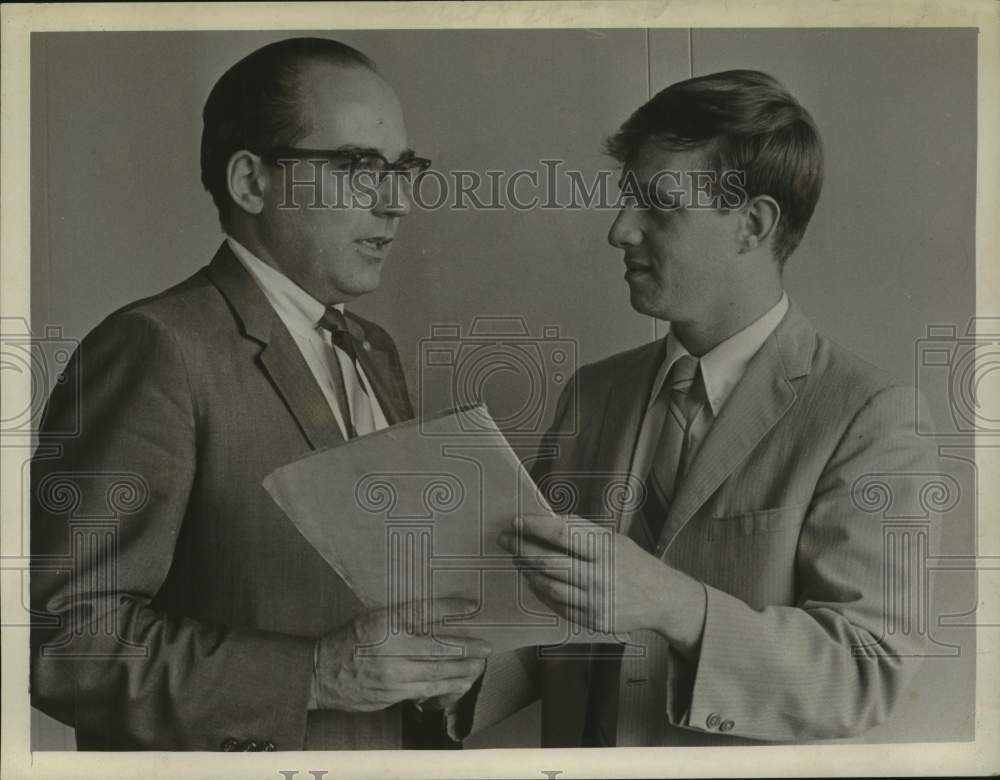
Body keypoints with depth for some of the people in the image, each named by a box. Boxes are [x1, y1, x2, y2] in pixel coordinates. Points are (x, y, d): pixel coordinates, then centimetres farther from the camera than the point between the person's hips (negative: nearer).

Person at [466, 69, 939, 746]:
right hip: (575, 750, 4)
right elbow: (541, 616, 0)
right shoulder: (594, 394, -2)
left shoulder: (865, 416, -17)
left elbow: (871, 670, -22)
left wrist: (673, 604, -34)